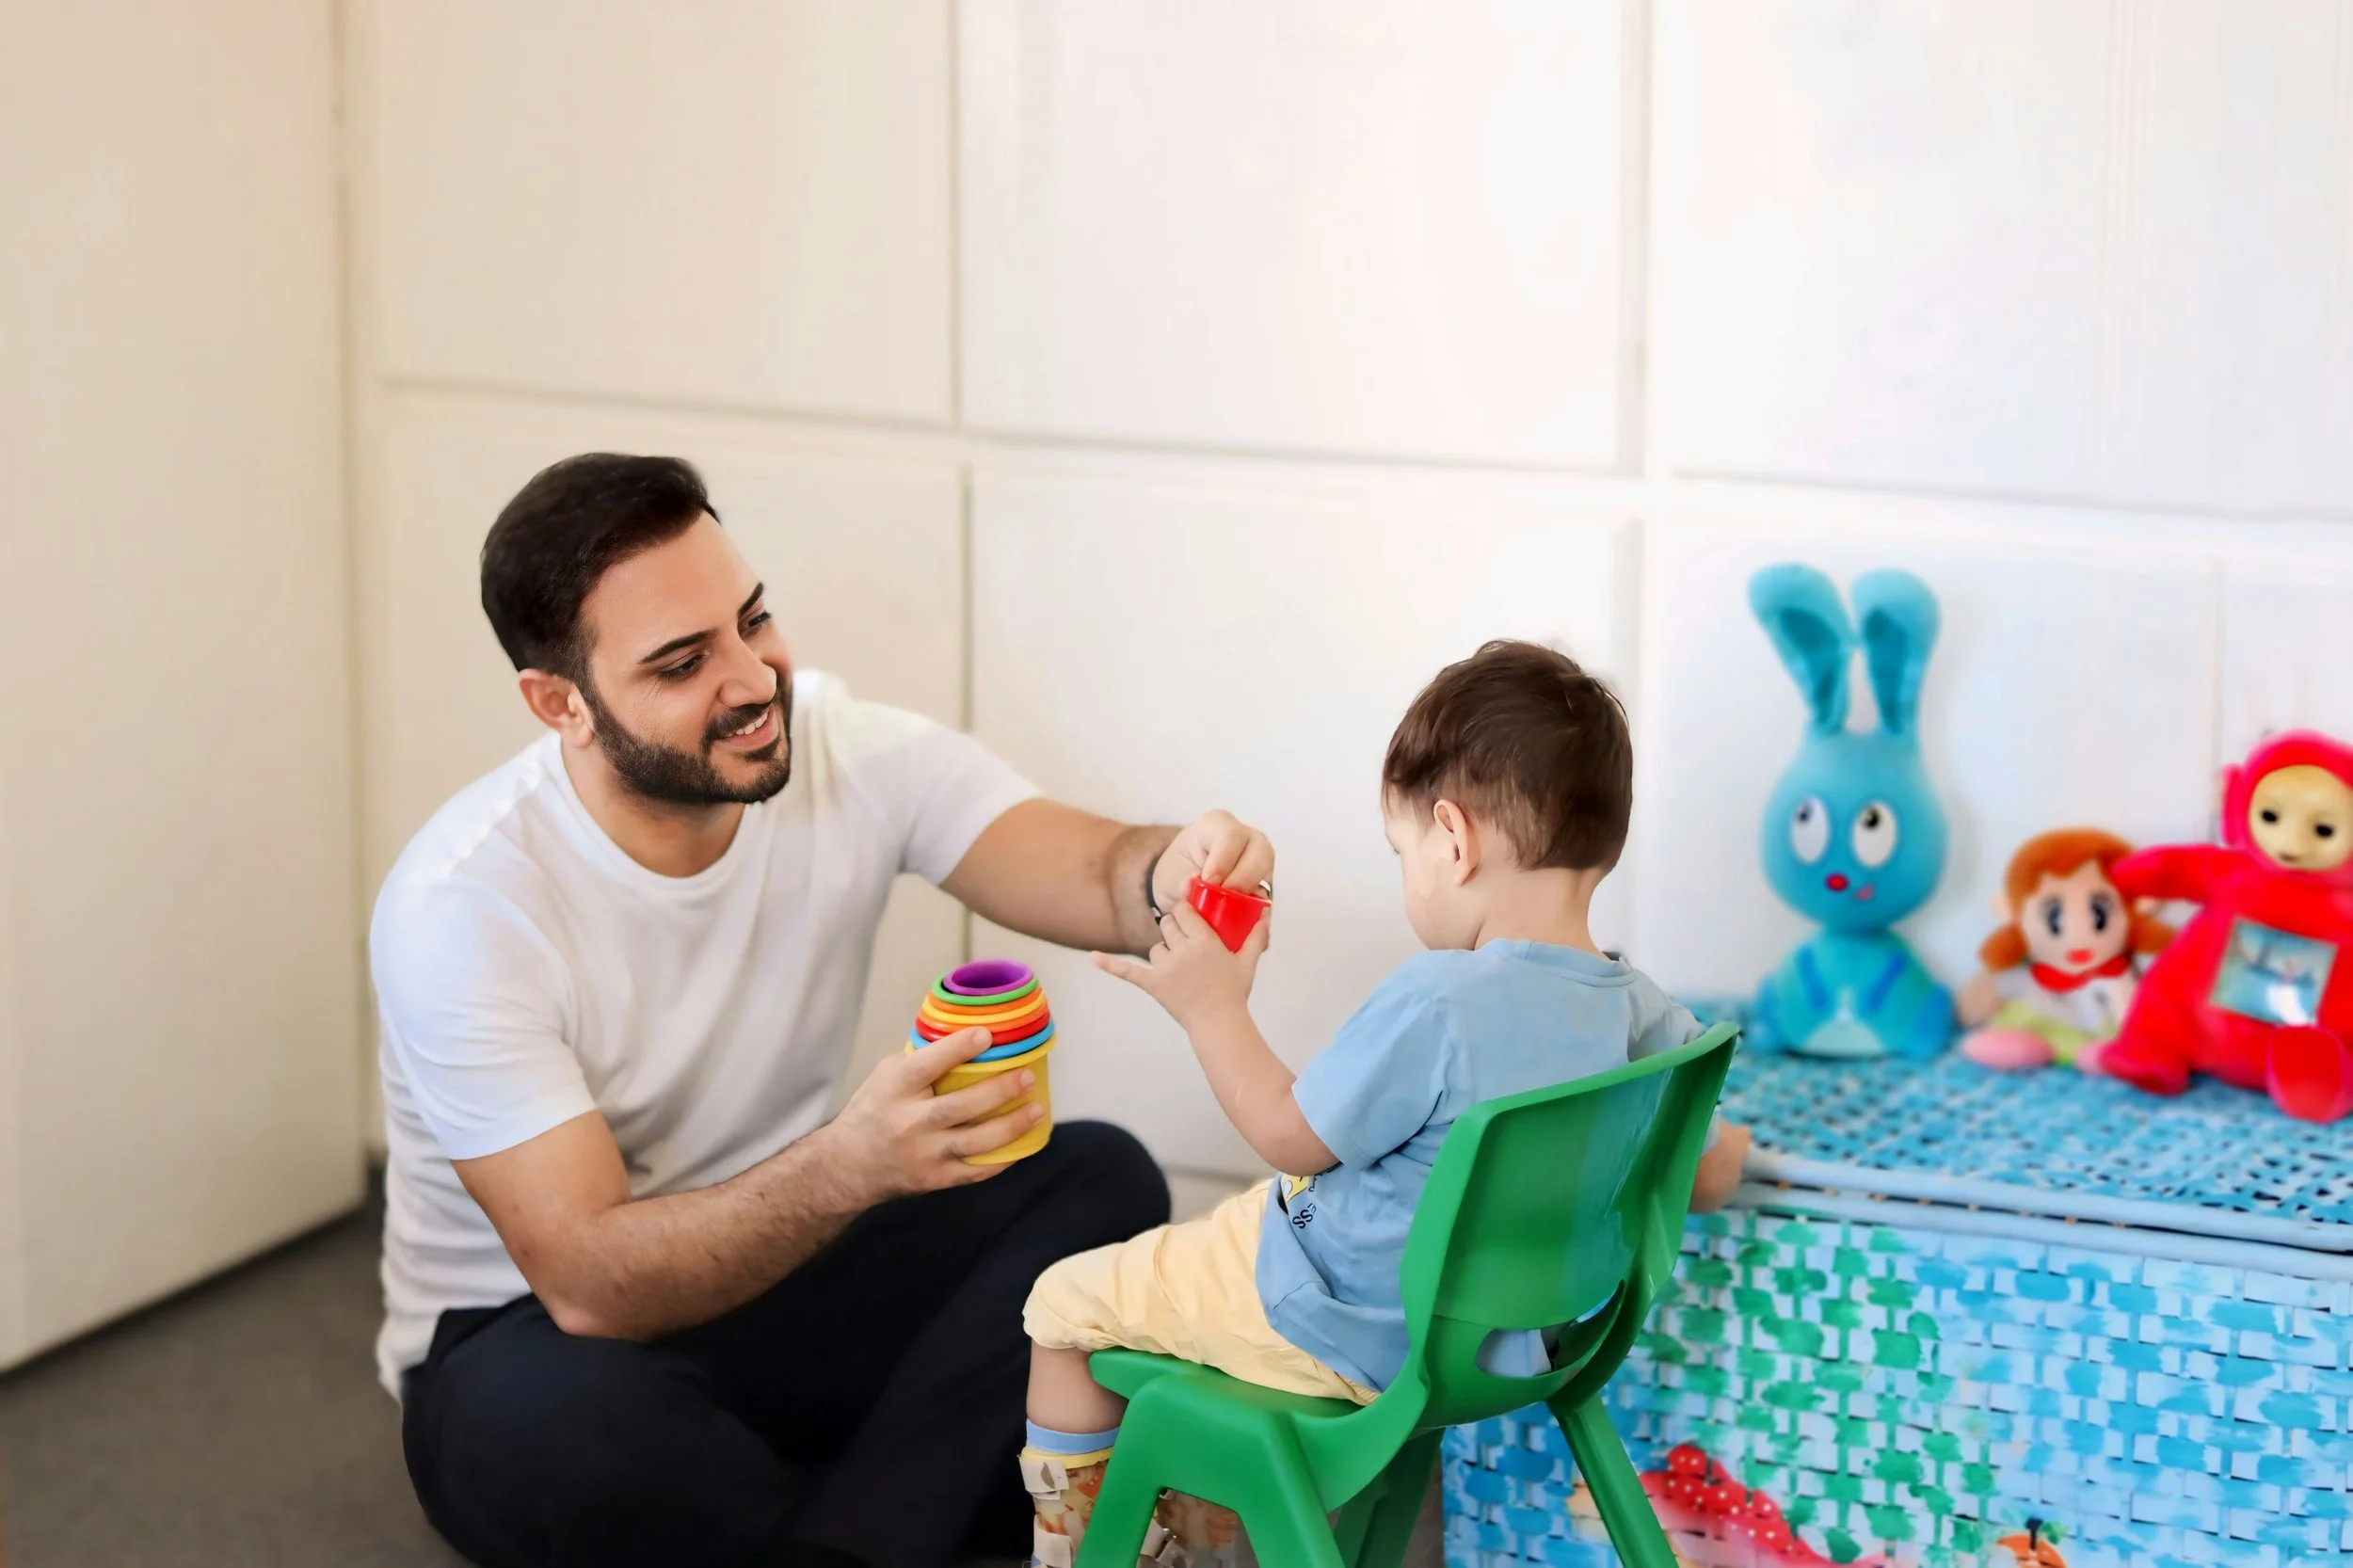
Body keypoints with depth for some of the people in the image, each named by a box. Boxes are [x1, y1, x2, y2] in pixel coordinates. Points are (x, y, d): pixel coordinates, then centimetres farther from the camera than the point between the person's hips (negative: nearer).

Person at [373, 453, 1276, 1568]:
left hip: (767, 1273, 5)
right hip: (535, 1335, -5)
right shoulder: (462, 903, -24)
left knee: (1102, 1180, -16)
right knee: (557, 1421, -40)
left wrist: (1177, 871, -46)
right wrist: (850, 1165, -45)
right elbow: (590, 1284, -30)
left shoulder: (846, 751, -10)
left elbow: (1100, 878, -20)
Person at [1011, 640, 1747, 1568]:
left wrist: (1215, 1009, -8)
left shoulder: (1436, 1003, -31)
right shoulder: (1644, 1017, -12)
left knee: (1065, 1305, 11)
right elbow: (1708, 1177, -1)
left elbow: (1294, 1139, -20)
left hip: (1348, 1333, -8)